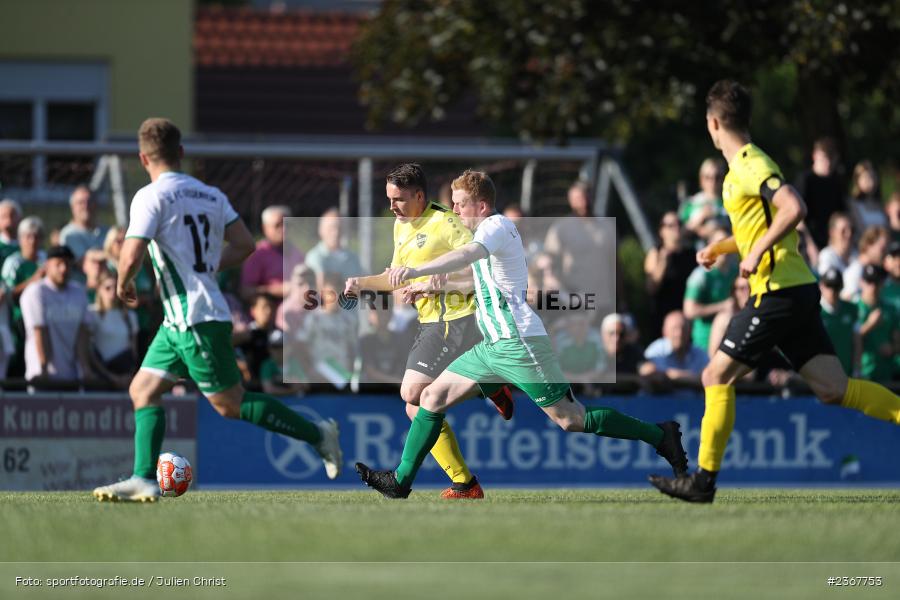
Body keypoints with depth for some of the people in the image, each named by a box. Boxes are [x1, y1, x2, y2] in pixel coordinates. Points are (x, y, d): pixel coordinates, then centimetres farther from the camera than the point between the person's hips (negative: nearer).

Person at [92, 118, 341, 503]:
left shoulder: (151, 197, -12)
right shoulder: (211, 195, 11)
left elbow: (132, 256, -20)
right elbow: (244, 244, 8)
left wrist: (123, 284, 1)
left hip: (194, 321, -9)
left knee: (230, 404, -2)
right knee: (143, 391, 9)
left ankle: (317, 435, 3)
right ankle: (144, 479, 2)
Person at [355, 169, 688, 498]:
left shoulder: (496, 226, -12)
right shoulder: (486, 231, 18)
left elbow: (467, 254, -33)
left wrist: (416, 271, -44)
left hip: (518, 343, -10)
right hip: (493, 345, 10)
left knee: (570, 420, -8)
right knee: (432, 397, 5)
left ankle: (659, 436, 1)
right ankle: (401, 481, 8)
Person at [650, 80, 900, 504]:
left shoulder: (749, 166, -11)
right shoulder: (743, 167, 19)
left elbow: (794, 209, -25)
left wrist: (757, 251, -22)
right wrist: (718, 248, 27)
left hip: (777, 291, -9)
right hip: (799, 291, 9)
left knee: (717, 376, -2)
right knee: (833, 389, 0)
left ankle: (704, 480, 1)